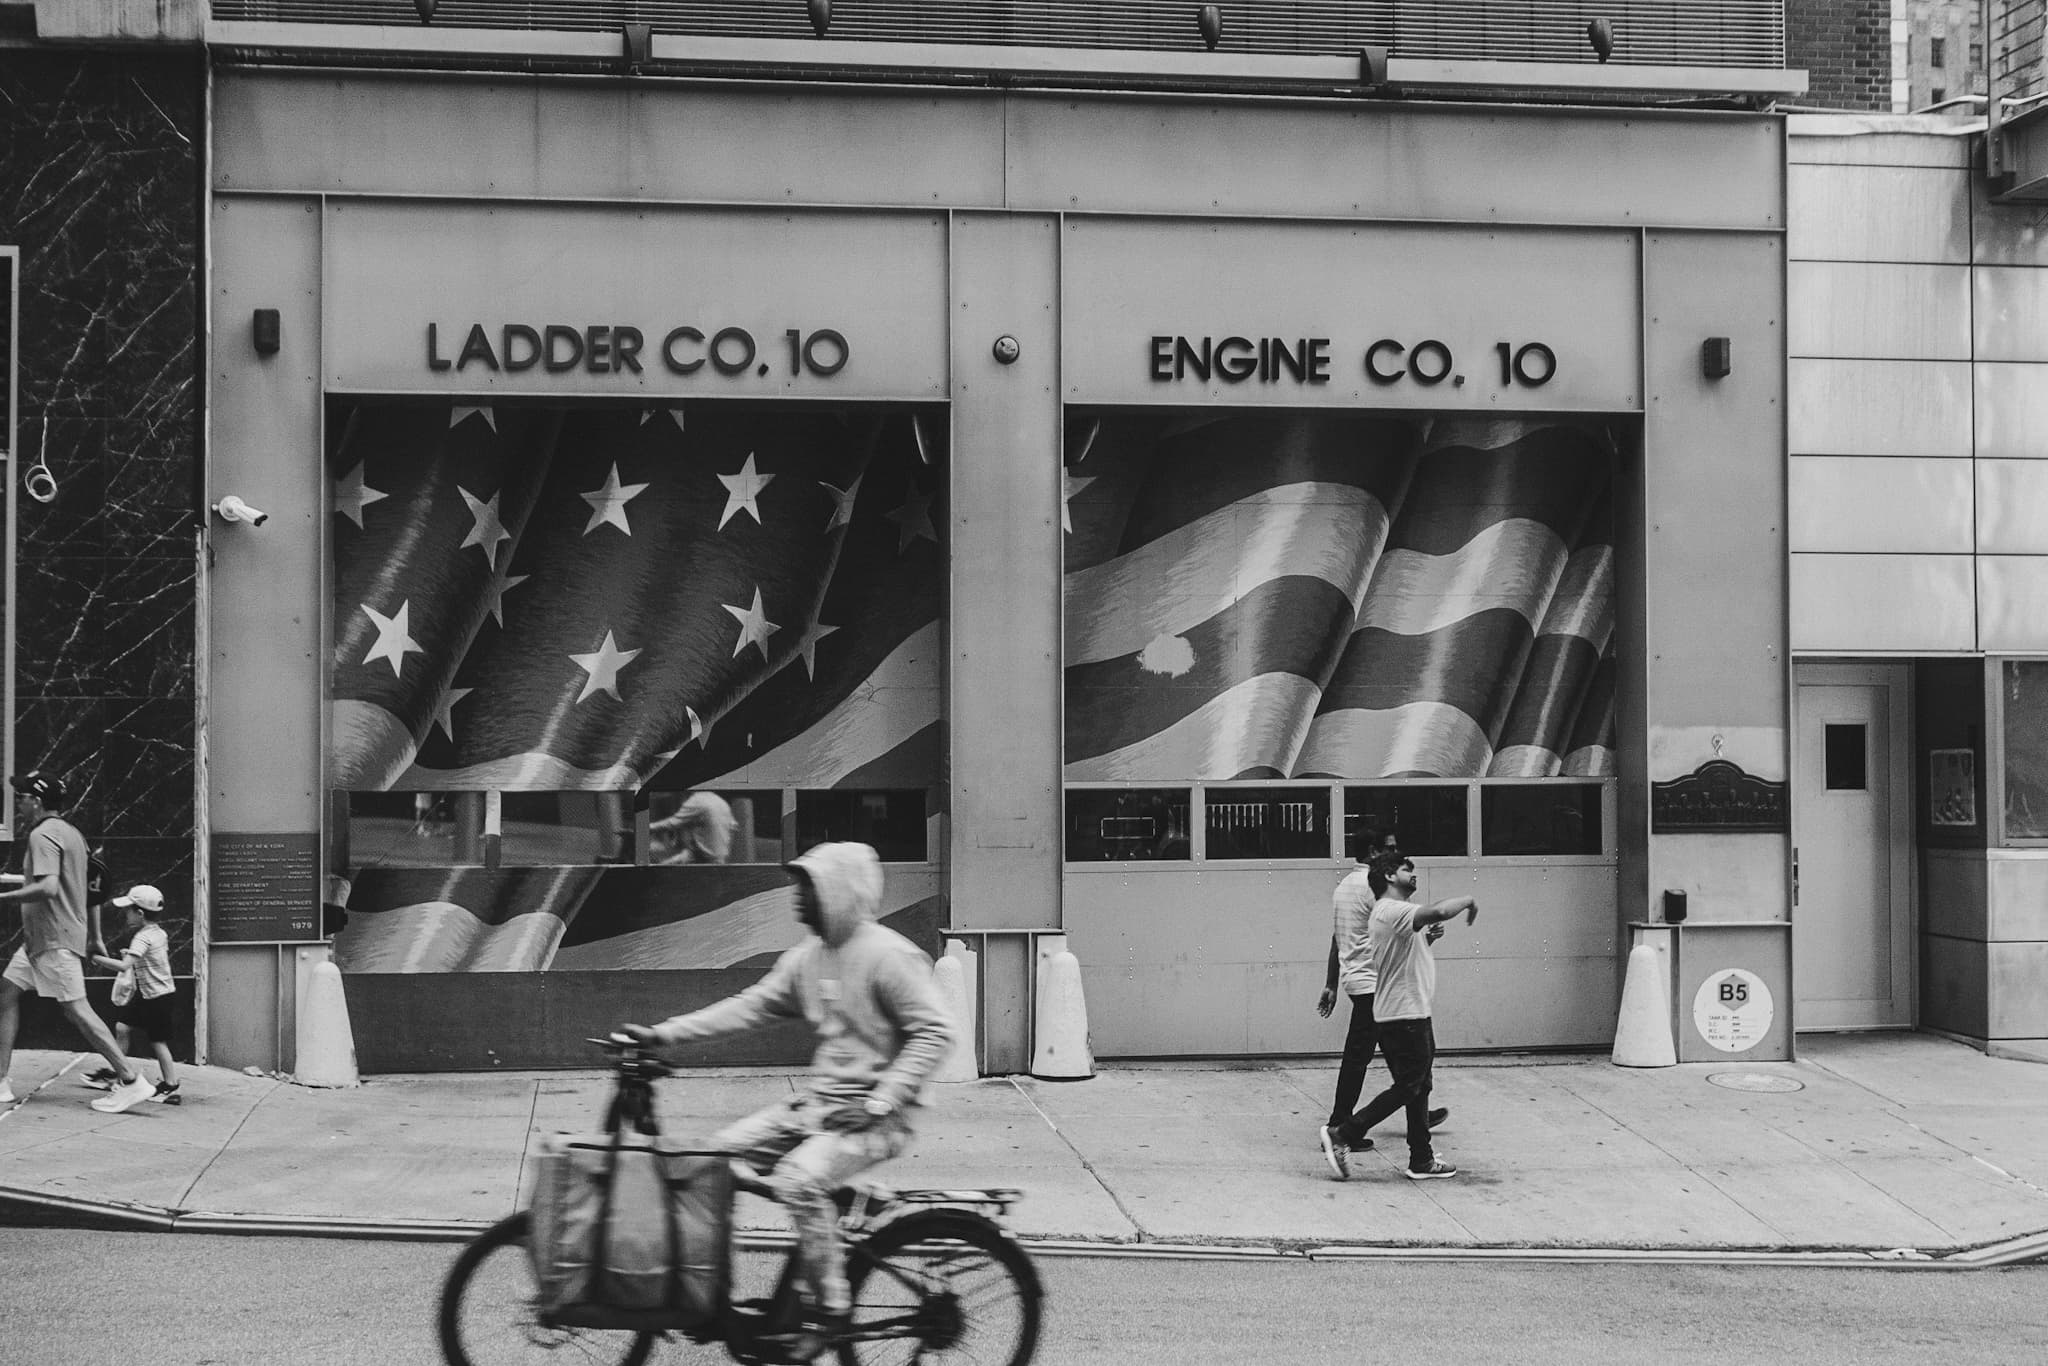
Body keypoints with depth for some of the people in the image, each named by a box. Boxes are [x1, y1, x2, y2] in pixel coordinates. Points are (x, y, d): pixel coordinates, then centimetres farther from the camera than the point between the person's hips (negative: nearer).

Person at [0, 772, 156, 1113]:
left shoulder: (43, 834, -14)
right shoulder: (71, 832, 16)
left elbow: (47, 888, -26)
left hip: (53, 940, -10)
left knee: (75, 1009, -12)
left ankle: (131, 1081, -13)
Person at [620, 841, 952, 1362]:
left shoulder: (888, 955, -14)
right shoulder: (808, 956, 9)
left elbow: (934, 1032, -18)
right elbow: (750, 1006, 8)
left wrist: (879, 1102, -23)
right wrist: (664, 1034, 0)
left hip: (875, 1116, -8)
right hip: (818, 1101, 8)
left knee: (799, 1179, -30)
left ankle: (828, 1309, -14)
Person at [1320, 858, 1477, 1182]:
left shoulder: (1396, 912, 17)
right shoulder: (1391, 910, -17)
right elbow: (1437, 912, -33)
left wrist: (1428, 938, 12)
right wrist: (1467, 901, -16)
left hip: (1412, 1015, 11)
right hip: (1403, 1016, -11)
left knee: (1419, 1087, 12)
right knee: (1406, 1088, -6)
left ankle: (1422, 1161, 16)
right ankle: (1340, 1135, -2)